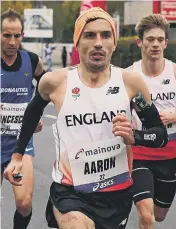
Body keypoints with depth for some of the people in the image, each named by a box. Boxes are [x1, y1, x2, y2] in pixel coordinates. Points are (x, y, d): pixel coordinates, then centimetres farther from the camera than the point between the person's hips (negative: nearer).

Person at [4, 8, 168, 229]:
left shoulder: (130, 82, -6)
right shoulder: (55, 81, -7)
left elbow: (161, 134, 1)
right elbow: (33, 111, 16)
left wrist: (134, 137, -18)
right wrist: (17, 154, 18)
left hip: (118, 192, 3)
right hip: (70, 192, -2)